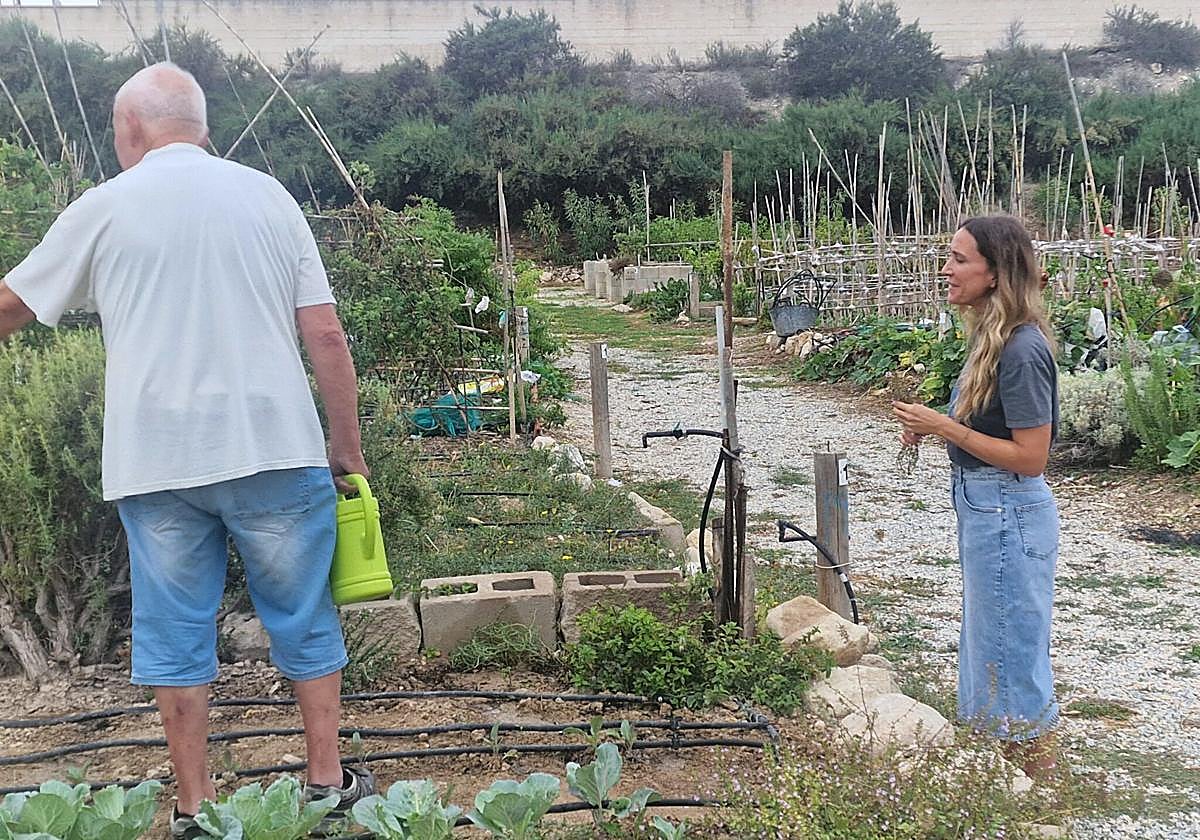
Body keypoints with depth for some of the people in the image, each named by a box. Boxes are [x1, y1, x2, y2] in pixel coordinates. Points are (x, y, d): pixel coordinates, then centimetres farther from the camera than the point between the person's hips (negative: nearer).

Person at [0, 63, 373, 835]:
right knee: (305, 618, 14)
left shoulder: (104, 208, 3)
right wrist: (347, 448, 8)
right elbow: (326, 336, 0)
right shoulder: (267, 196, 5)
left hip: (156, 462, 0)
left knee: (176, 632, 11)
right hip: (275, 451, 1)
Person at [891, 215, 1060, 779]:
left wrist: (946, 428, -21)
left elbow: (1029, 457, -23)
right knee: (993, 647, 19)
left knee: (1014, 653, 3)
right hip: (984, 507, 10)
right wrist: (932, 426, 1)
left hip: (1009, 515, -10)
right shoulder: (990, 336, 6)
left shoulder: (1022, 350, -23)